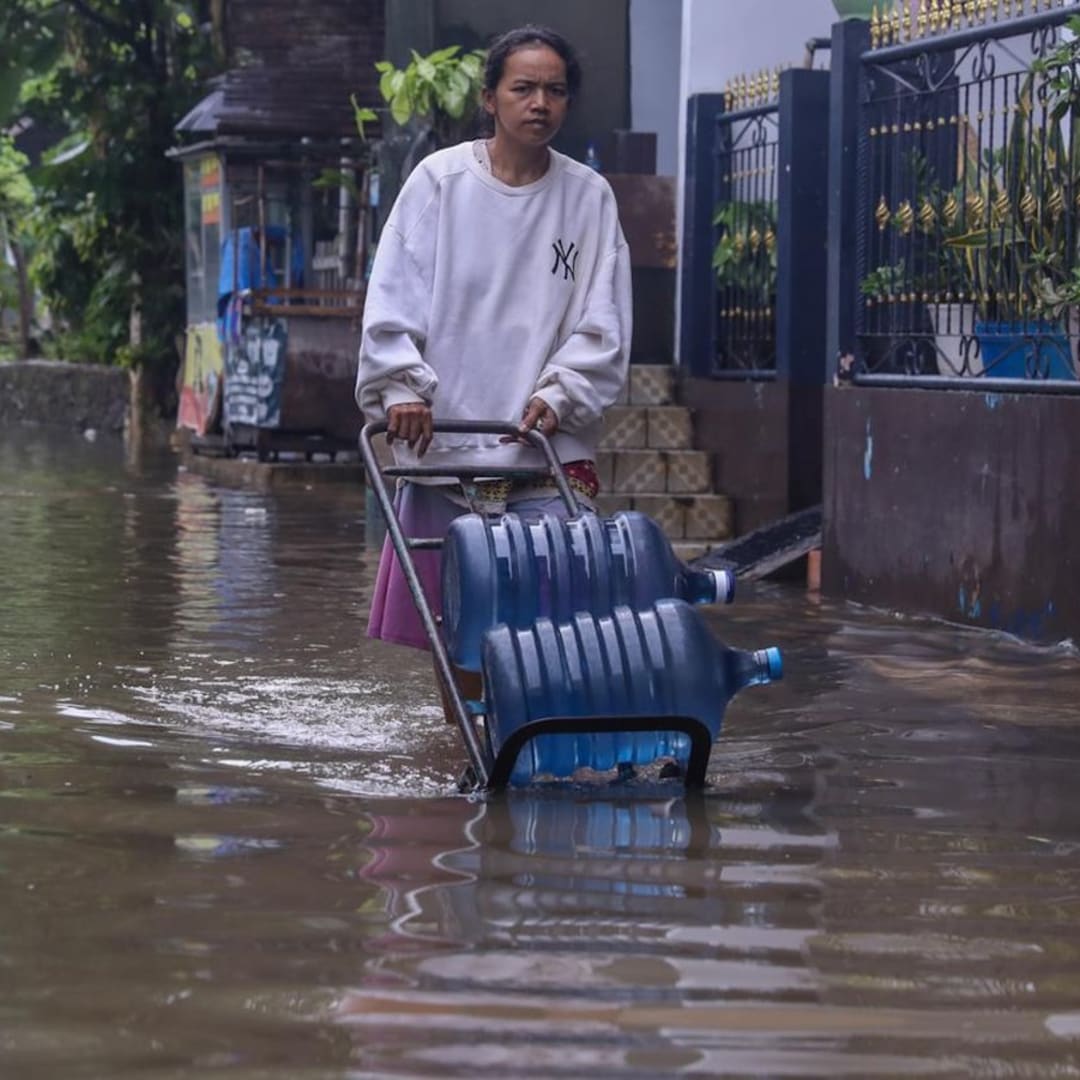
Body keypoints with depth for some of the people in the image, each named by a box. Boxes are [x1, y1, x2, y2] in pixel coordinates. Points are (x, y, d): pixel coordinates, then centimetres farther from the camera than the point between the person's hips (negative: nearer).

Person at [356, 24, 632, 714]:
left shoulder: (589, 197, 4)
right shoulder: (440, 180, 1)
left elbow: (603, 322, 2)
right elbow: (393, 299, -2)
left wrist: (559, 394, -10)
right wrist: (401, 386, -14)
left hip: (548, 447, 0)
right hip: (444, 439, 0)